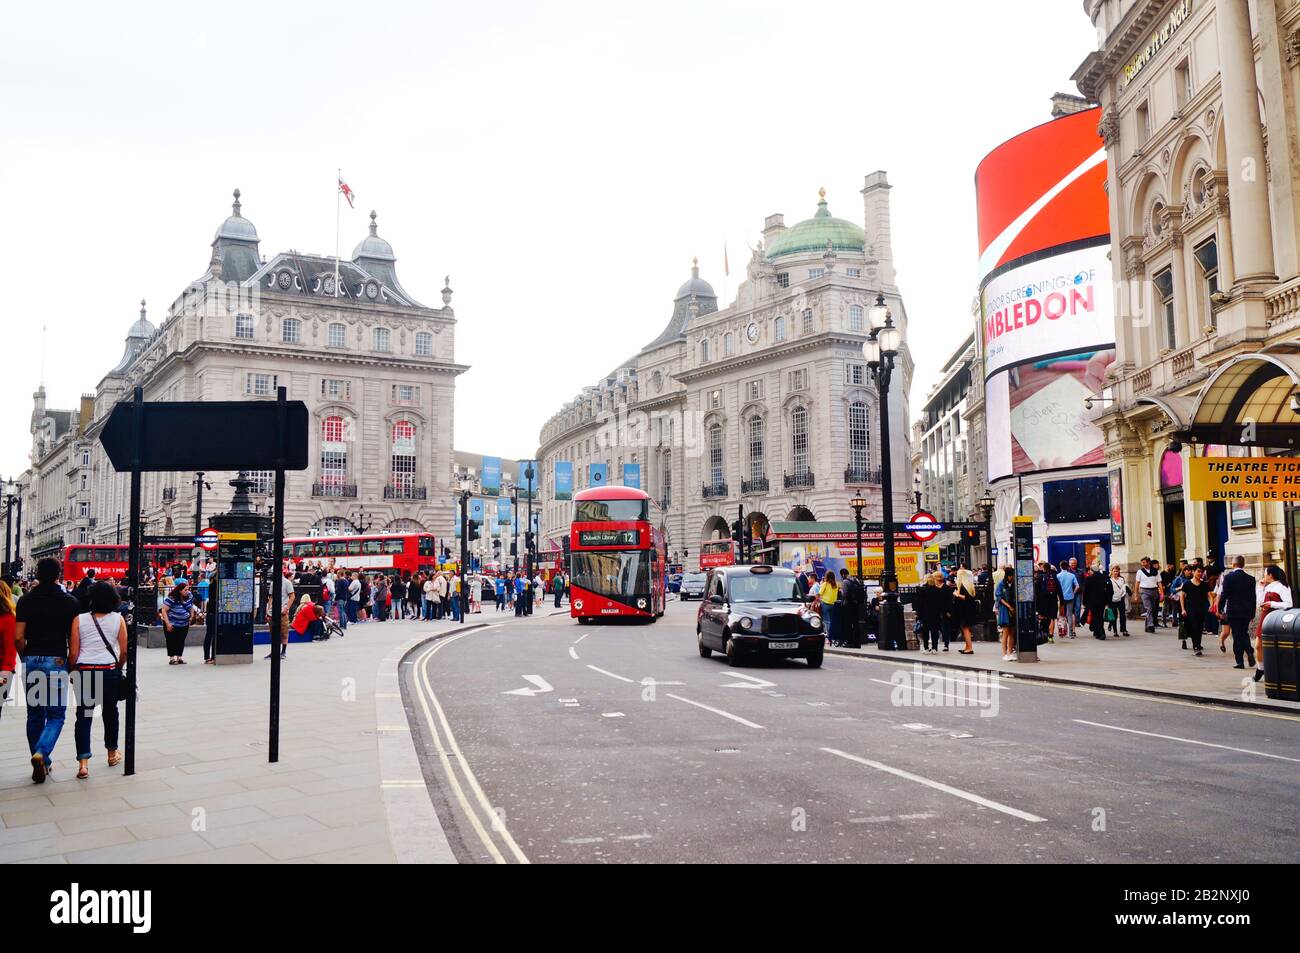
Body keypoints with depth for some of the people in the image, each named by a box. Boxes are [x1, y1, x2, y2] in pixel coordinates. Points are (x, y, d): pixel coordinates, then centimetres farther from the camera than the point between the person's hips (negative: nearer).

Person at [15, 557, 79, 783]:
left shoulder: (26, 600, 1)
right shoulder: (69, 601, -5)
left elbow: (18, 637, -3)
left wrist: (26, 658, 13)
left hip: (31, 660, 3)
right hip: (57, 661, -3)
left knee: (35, 714, 13)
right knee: (56, 715, 5)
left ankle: (42, 764, 19)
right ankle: (41, 753, -19)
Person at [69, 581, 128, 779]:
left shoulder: (79, 620, -2)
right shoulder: (118, 619, -1)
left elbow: (73, 653, -3)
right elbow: (124, 651, 0)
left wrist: (72, 672, 13)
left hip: (84, 672, -1)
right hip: (110, 671, 1)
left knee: (84, 716, 3)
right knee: (110, 711, 18)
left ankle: (83, 763, -7)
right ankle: (112, 754, 32)